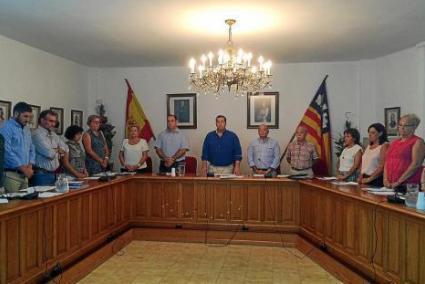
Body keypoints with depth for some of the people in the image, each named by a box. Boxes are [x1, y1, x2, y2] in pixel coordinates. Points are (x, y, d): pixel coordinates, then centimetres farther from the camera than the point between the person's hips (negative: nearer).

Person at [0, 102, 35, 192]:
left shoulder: (27, 129, 14)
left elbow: (31, 149, 17)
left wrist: (29, 166, 0)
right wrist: (23, 168, -14)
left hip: (24, 174, 7)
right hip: (11, 174, -7)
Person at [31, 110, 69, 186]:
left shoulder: (53, 134, 14)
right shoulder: (37, 134, -13)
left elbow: (65, 148, 11)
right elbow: (49, 153, -21)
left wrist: (54, 151, -7)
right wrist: (58, 150, 1)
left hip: (53, 174, 8)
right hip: (42, 175, -8)